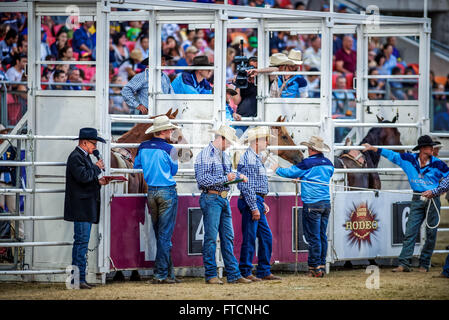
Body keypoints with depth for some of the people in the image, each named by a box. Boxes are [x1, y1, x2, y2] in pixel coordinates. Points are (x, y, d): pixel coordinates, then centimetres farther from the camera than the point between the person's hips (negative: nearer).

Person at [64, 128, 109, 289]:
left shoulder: (84, 156, 21)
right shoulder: (76, 157, -12)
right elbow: (83, 176, -25)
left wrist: (98, 182, 11)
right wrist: (97, 168, -11)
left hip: (86, 208, 11)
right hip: (81, 208, -11)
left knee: (81, 242, 11)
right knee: (81, 242, -11)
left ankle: (76, 279, 13)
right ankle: (79, 279, -12)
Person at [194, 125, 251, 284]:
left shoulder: (224, 156, 17)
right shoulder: (205, 155, -10)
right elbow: (203, 180, -17)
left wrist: (237, 176, 4)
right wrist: (225, 179, -17)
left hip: (224, 199, 8)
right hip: (211, 198, -8)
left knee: (228, 237, 6)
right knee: (211, 237, -5)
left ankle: (233, 274, 7)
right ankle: (211, 275, 0)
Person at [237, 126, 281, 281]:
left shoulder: (257, 158, 17)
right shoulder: (249, 159, -16)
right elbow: (247, 187, -20)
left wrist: (262, 202, 21)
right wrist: (254, 208, -21)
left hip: (257, 202, 10)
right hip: (250, 203, -10)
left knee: (266, 237, 11)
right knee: (249, 238, -6)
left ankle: (264, 271, 16)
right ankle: (245, 273, 0)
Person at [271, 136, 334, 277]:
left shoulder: (308, 163, -11)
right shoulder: (329, 164, 9)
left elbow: (290, 172, -1)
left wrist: (277, 169, 19)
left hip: (312, 204, -6)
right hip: (326, 202, 6)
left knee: (313, 237, -4)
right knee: (322, 235, 10)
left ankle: (315, 268, -4)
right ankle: (322, 265, 11)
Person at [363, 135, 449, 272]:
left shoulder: (437, 164, -3)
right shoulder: (409, 159, 2)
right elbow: (391, 154, 10)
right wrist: (372, 148, 11)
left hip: (433, 199, -1)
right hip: (417, 200, 2)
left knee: (431, 234, 1)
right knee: (410, 231, -5)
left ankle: (424, 264, 10)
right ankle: (404, 264, -8)